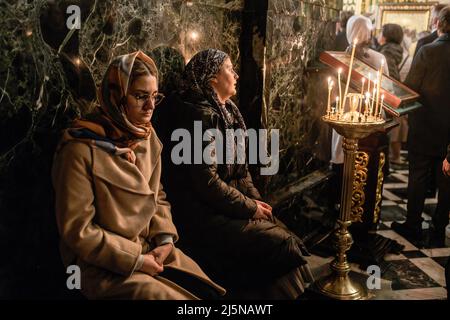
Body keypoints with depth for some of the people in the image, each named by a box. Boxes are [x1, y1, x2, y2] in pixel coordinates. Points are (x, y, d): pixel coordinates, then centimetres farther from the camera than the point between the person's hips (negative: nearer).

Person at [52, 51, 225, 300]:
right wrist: (135, 260, -17)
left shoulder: (147, 137, 4)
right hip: (104, 265, -6)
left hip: (152, 249, 6)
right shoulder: (81, 149, -18)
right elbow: (77, 229, -16)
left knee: (208, 291, -4)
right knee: (171, 295, -21)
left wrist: (165, 238, -5)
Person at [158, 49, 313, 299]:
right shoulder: (202, 115, -17)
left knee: (290, 239, -3)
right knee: (282, 246, -15)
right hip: (207, 214, -9)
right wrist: (249, 207, -13)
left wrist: (256, 199, 2)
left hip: (230, 205, 9)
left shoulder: (227, 111, 12)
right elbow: (207, 181, -22)